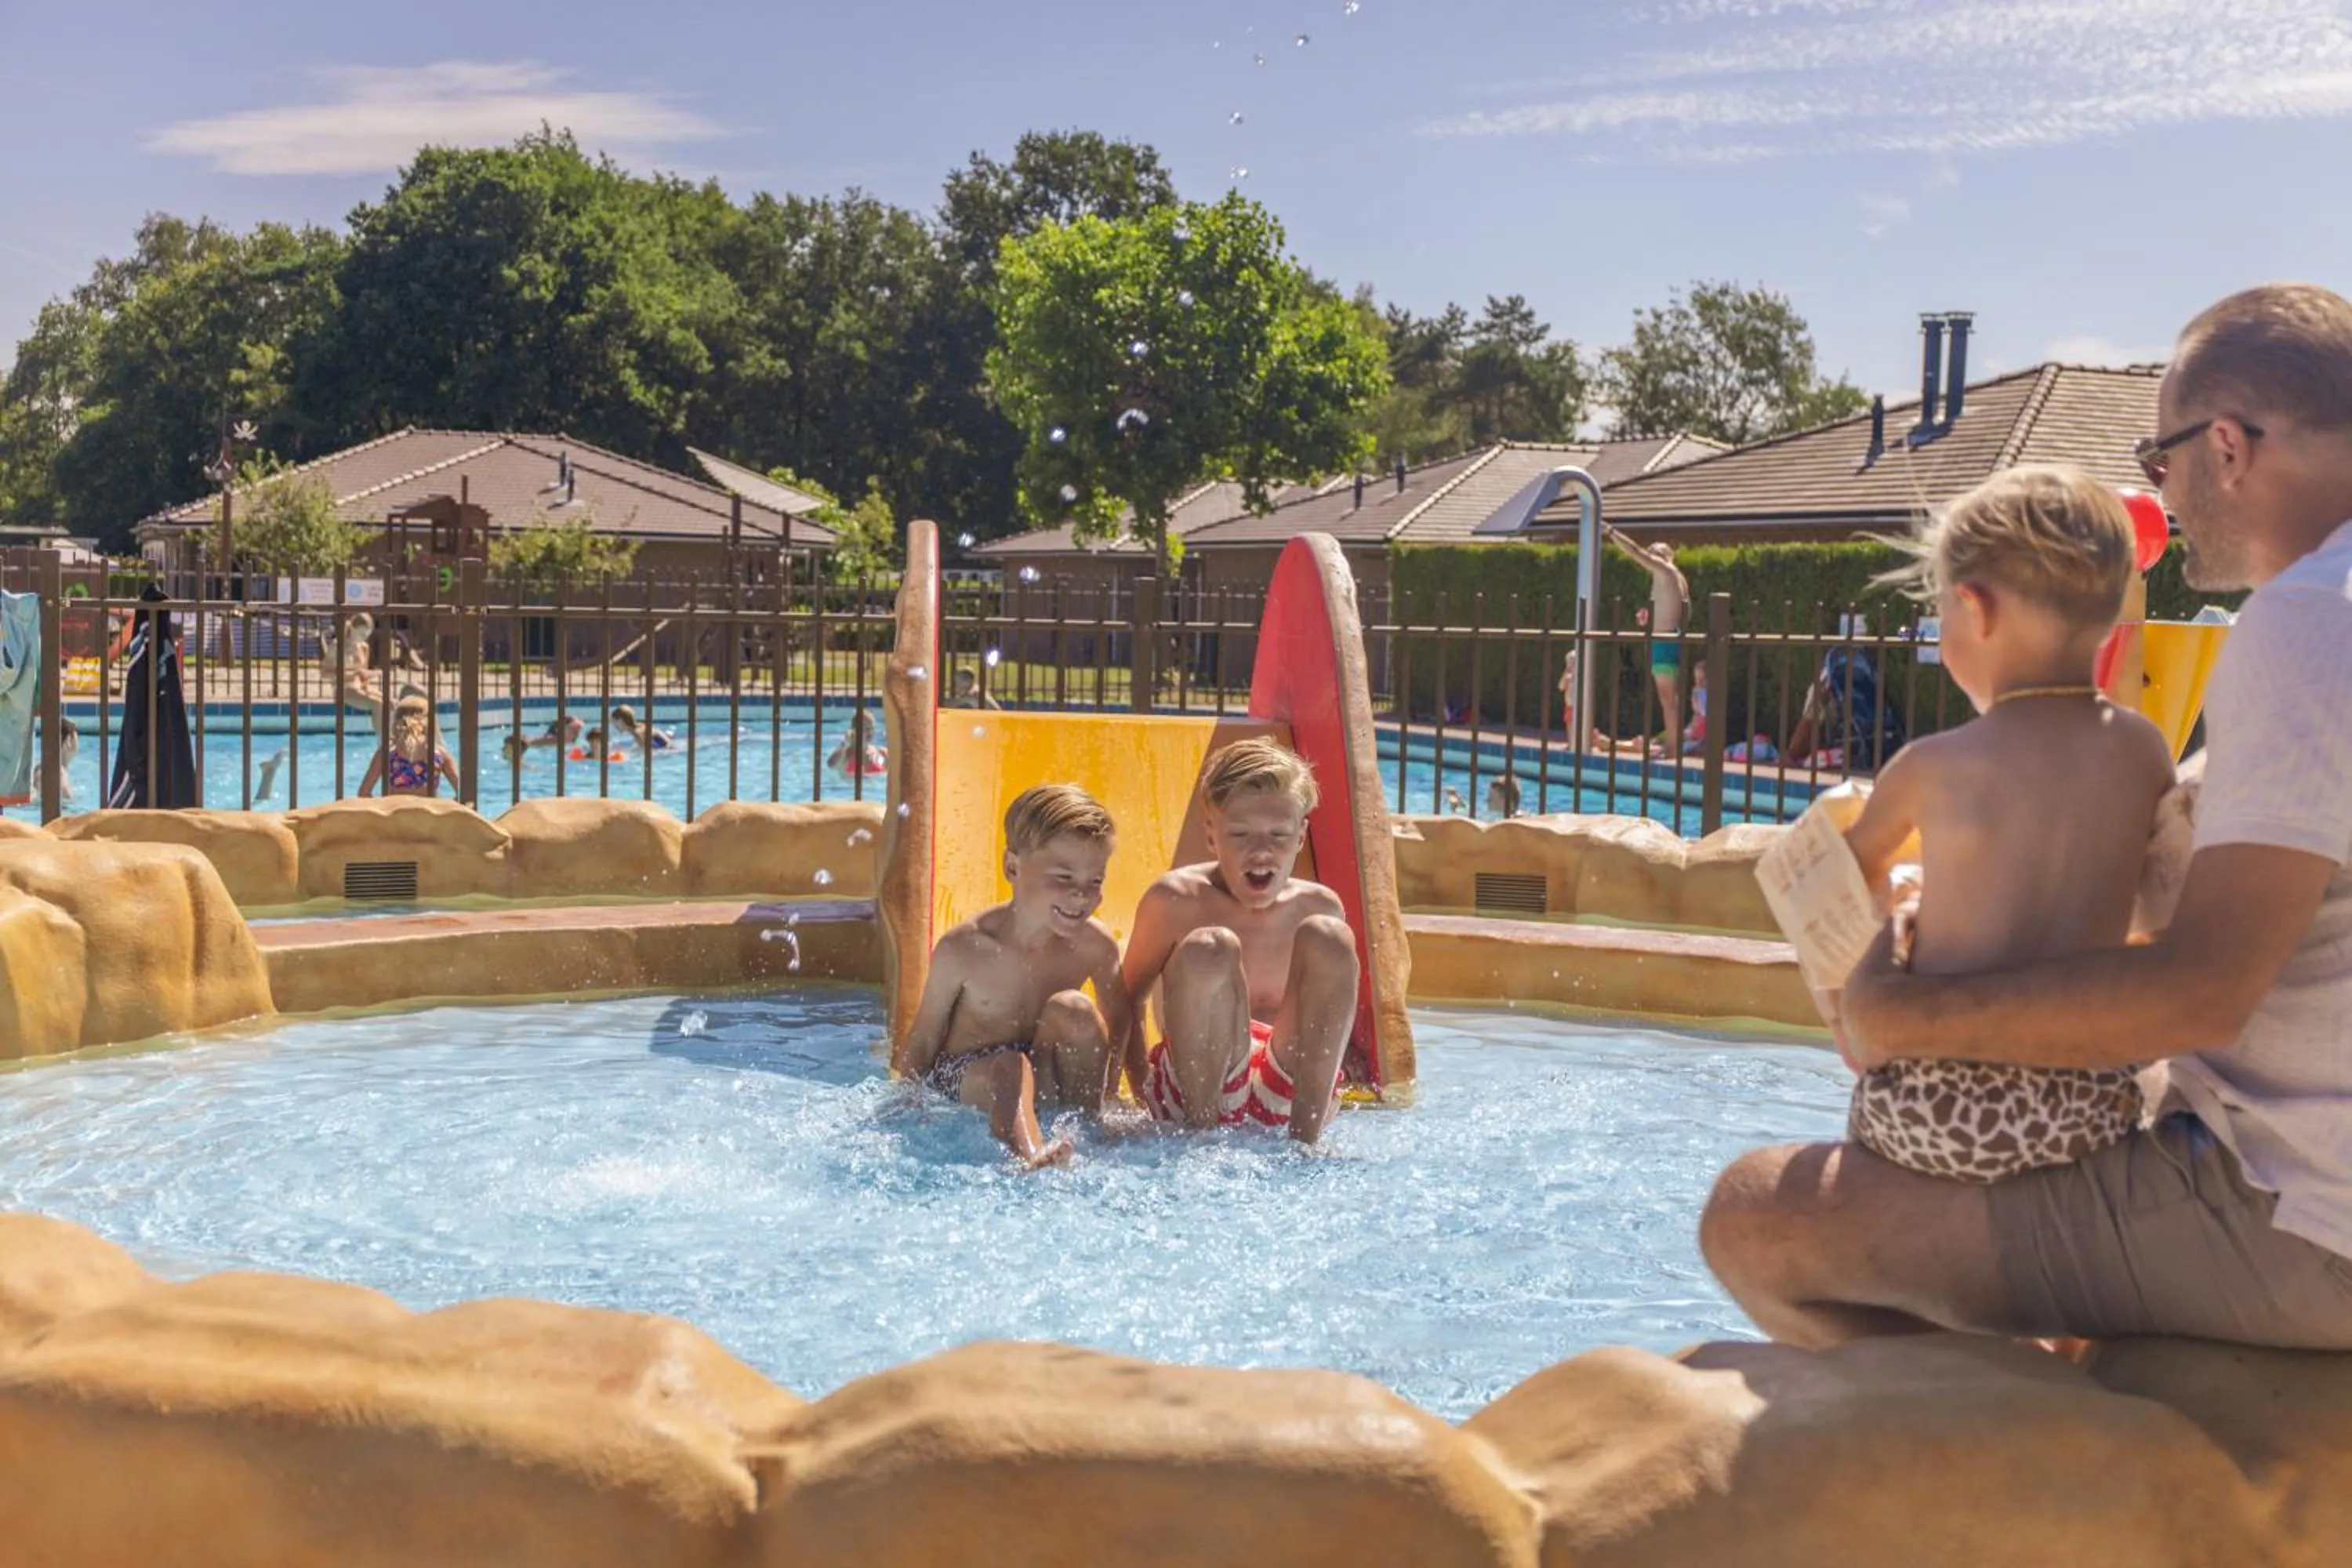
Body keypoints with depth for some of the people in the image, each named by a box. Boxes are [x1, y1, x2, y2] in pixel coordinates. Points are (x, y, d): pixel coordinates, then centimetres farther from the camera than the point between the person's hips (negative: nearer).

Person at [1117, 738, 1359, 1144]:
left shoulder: (1320, 907, 6)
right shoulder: (1176, 900, -5)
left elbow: (1337, 1015, 16)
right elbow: (1127, 999, 2)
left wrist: (1331, 1085, 3)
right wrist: (1146, 1095, -4)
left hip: (1291, 1101, 3)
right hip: (1192, 1090, -3)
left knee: (1327, 937, -16)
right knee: (1209, 951, -27)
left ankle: (1306, 1141, -19)